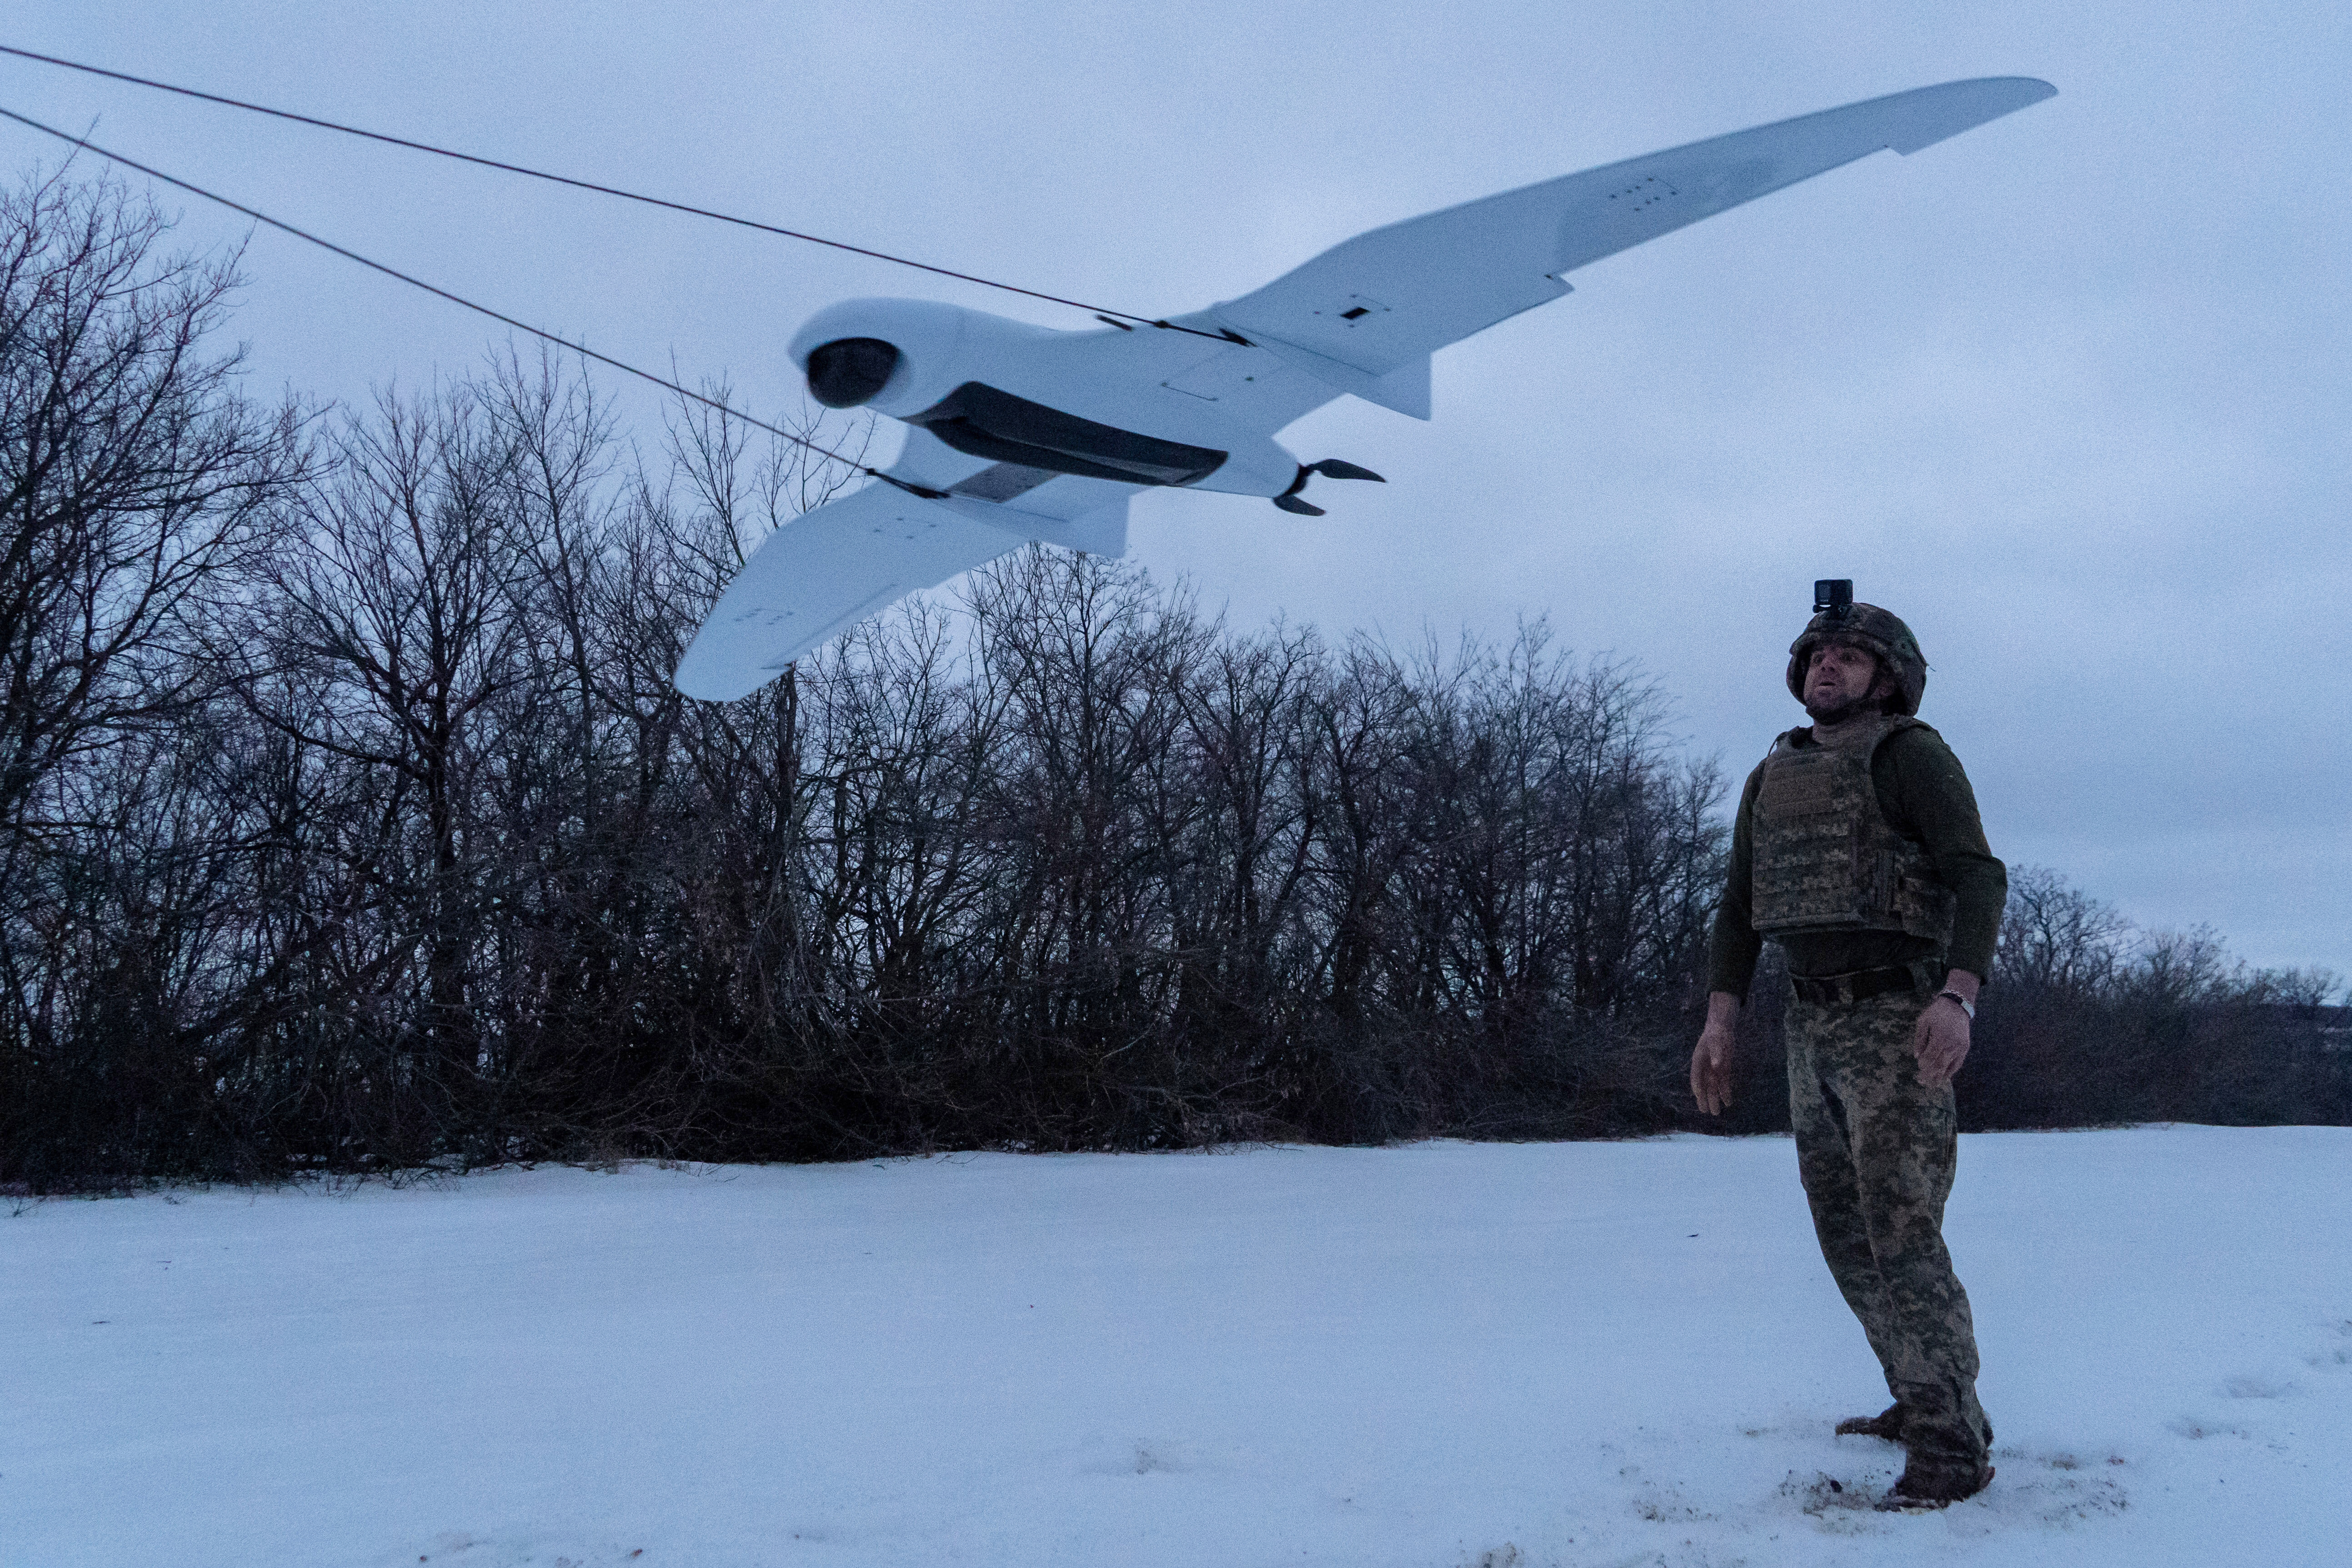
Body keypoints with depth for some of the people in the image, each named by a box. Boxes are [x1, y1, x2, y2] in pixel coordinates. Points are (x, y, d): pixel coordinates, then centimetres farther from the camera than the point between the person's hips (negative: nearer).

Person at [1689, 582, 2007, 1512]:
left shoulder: (1912, 754, -7)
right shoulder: (1774, 777, 14)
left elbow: (1978, 878, -16)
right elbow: (1740, 907, 13)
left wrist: (1958, 997, -30)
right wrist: (1720, 1021, 2)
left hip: (1900, 1024, -8)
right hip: (1814, 1029, 8)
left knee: (1900, 1235, -13)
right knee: (1845, 1232, 12)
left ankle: (1952, 1447, -6)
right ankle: (1923, 1402, 27)